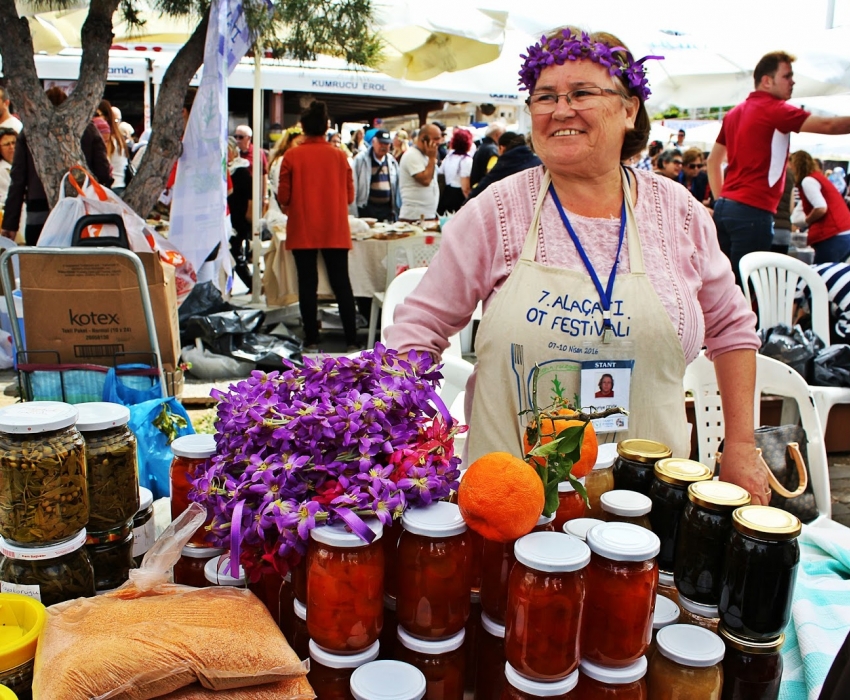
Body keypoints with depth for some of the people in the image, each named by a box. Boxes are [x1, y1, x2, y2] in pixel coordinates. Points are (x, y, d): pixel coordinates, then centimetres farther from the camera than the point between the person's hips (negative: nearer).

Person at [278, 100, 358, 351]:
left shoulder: (292, 156, -6)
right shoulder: (339, 155, -1)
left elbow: (283, 197, -3)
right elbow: (349, 195, 4)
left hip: (303, 231, -1)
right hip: (335, 230, 1)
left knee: (308, 284, 6)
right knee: (341, 284, 6)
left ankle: (311, 340, 9)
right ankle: (352, 339, 6)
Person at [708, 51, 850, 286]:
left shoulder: (735, 113, 17)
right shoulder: (773, 110, -8)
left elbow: (713, 161, 23)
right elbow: (828, 126, -17)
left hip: (724, 207, 8)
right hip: (753, 212, -8)